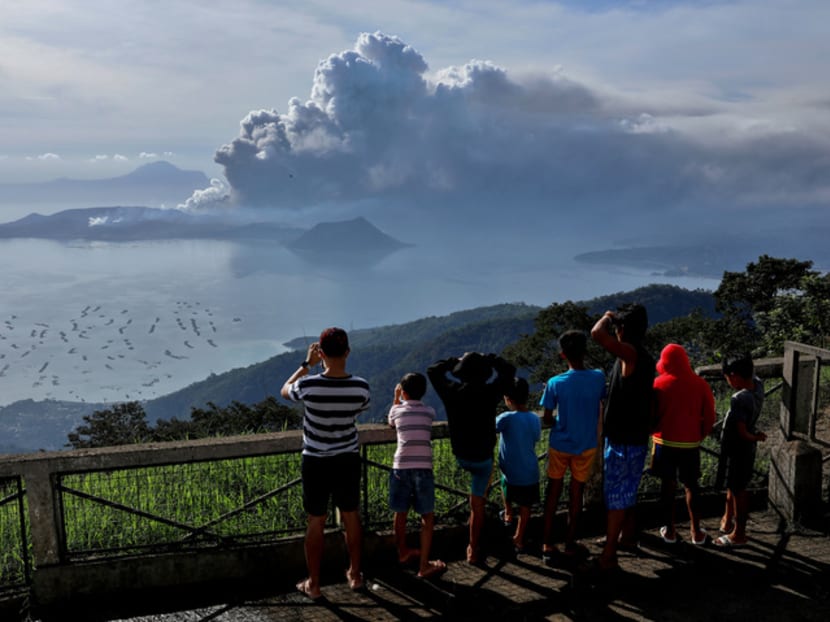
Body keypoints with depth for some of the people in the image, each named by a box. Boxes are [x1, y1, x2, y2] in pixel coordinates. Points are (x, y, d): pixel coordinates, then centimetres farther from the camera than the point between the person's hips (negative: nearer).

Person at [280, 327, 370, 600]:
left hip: (316, 463, -2)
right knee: (351, 517, 18)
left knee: (316, 523, 10)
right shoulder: (361, 387, -16)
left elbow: (284, 390, 2)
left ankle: (313, 583, 23)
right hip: (348, 461, 2)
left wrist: (306, 364, 8)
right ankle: (355, 574, 33)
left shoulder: (309, 385, -22)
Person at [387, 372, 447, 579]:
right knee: (428, 517, 6)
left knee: (400, 513, 17)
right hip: (423, 469, -2)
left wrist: (396, 398, 37)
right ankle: (424, 566, 5)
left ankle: (403, 553, 37)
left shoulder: (397, 410, 6)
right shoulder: (430, 412, 5)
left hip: (400, 468, 2)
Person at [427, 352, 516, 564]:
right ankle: (473, 550, 16)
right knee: (477, 504, 10)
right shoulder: (489, 392, -19)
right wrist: (489, 359, 3)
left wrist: (455, 360, 6)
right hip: (483, 457, -2)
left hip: (460, 456, 3)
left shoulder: (452, 392, -15)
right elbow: (509, 370, -4)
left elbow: (433, 370, 2)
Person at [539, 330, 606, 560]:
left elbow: (547, 419, -10)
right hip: (586, 446, 1)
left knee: (553, 492, 13)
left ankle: (547, 544, 15)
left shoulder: (555, 383, -17)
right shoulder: (598, 378, -12)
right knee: (576, 494, 13)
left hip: (559, 445, -1)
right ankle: (570, 543, 23)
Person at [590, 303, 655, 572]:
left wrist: (607, 317, -14)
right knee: (628, 491, 23)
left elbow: (597, 333, -36)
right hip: (636, 436, 9)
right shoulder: (644, 357, 9)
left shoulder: (630, 353, -20)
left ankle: (608, 555, 3)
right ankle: (627, 535, 39)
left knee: (616, 495, -3)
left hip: (622, 438, -9)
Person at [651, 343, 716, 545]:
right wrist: (700, 436, 13)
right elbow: (709, 417, -2)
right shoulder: (700, 384, -6)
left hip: (665, 442, -1)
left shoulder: (659, 384, -10)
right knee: (691, 486, 14)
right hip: (690, 444, 1)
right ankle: (696, 532, 16)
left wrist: (654, 431, 13)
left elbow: (651, 415, -6)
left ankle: (669, 530, 15)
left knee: (667, 484, 10)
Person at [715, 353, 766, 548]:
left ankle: (738, 534, 24)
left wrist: (755, 437, -8)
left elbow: (742, 432, -27)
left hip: (737, 450, -8)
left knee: (738, 491, 8)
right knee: (733, 487, 25)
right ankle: (728, 521, 43)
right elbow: (752, 373, 16)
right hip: (747, 450, 8)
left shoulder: (738, 399, -32)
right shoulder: (757, 385, -9)